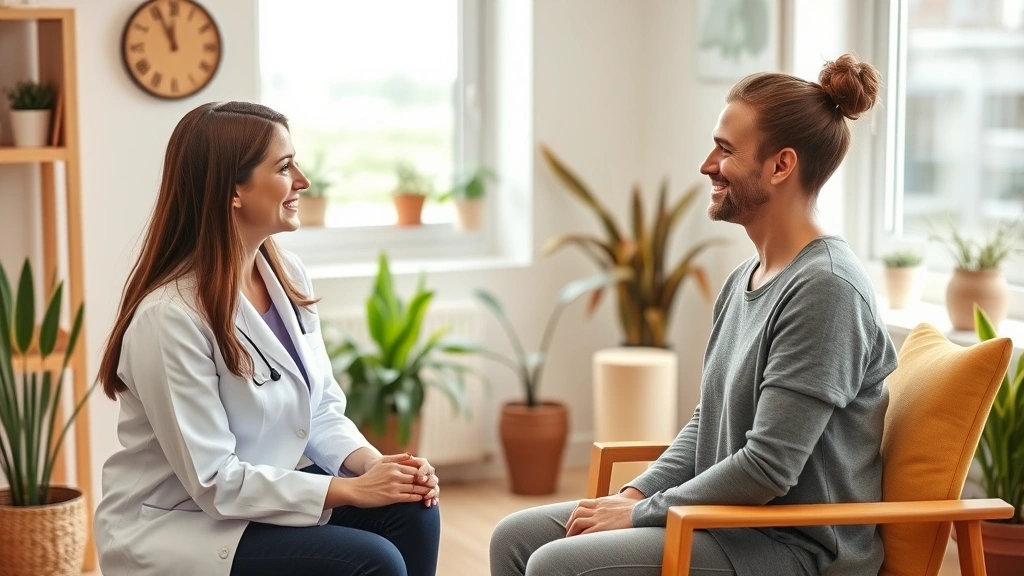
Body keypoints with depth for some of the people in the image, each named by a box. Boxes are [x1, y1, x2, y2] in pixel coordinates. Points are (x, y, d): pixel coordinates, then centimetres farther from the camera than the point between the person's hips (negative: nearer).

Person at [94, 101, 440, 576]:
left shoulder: (287, 277, 1)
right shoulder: (170, 315, -24)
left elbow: (323, 409, 7)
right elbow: (214, 482, -23)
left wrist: (372, 464, -13)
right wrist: (351, 488, -21)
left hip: (263, 495, 8)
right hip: (176, 526, -7)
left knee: (409, 511, -13)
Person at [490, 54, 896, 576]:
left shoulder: (824, 288, -20)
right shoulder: (745, 279, 10)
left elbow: (768, 468, -23)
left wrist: (641, 513, -13)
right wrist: (636, 494, 1)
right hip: (730, 519, 9)